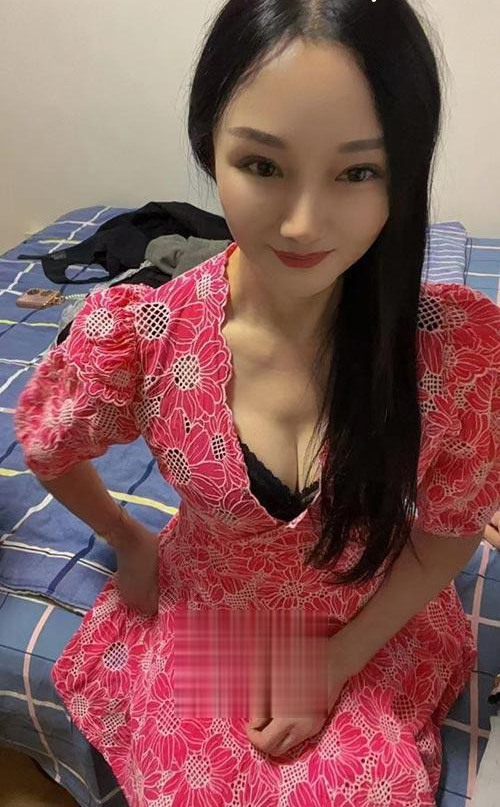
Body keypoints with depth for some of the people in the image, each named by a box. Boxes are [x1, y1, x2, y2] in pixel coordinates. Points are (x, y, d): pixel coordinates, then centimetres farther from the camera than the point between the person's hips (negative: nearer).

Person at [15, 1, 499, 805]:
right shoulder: (136, 332, -25)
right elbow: (44, 440, -2)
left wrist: (335, 664, -9)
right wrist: (128, 539, 8)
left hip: (375, 631, 1)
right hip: (203, 623, 1)